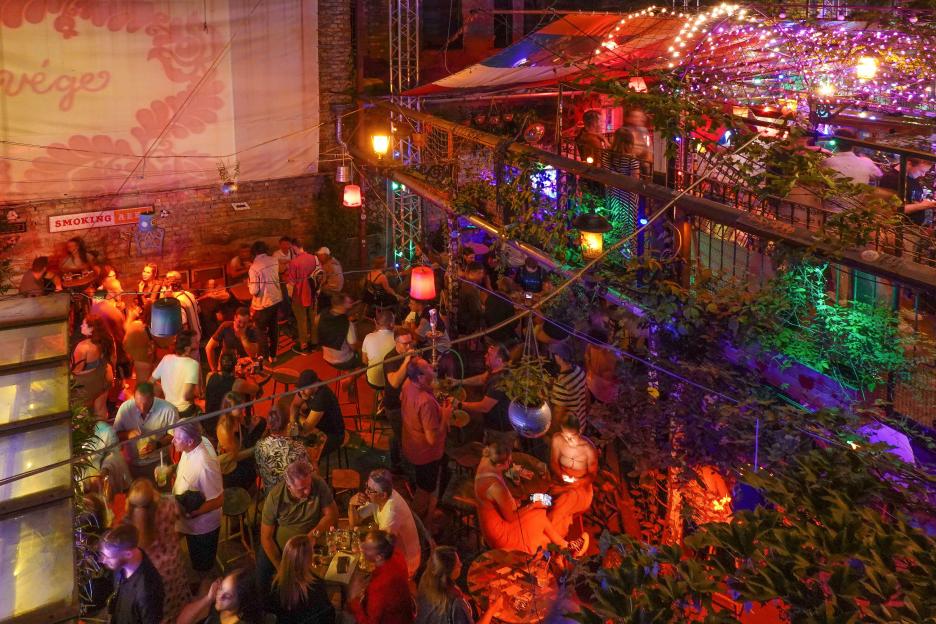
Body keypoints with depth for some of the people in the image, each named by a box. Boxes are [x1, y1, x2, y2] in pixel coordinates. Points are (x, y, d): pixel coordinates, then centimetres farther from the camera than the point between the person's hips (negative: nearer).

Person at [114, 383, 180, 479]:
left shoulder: (169, 410, -22)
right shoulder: (125, 408, -16)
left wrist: (157, 445, -24)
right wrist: (127, 434, -24)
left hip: (158, 462, -1)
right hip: (132, 463, 1)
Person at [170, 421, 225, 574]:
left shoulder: (204, 465, -39)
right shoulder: (200, 441, -14)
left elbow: (218, 500, -30)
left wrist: (190, 514, -28)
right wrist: (172, 468, -1)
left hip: (202, 527, -8)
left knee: (202, 566, 20)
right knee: (195, 561, 33)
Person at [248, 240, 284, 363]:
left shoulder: (254, 267, -22)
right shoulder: (274, 262, -5)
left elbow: (254, 291, -21)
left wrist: (248, 282, 0)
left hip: (263, 304, -6)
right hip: (276, 300, 6)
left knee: (262, 331, 12)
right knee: (274, 327, 21)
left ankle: (264, 358, 22)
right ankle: (273, 354, 33)